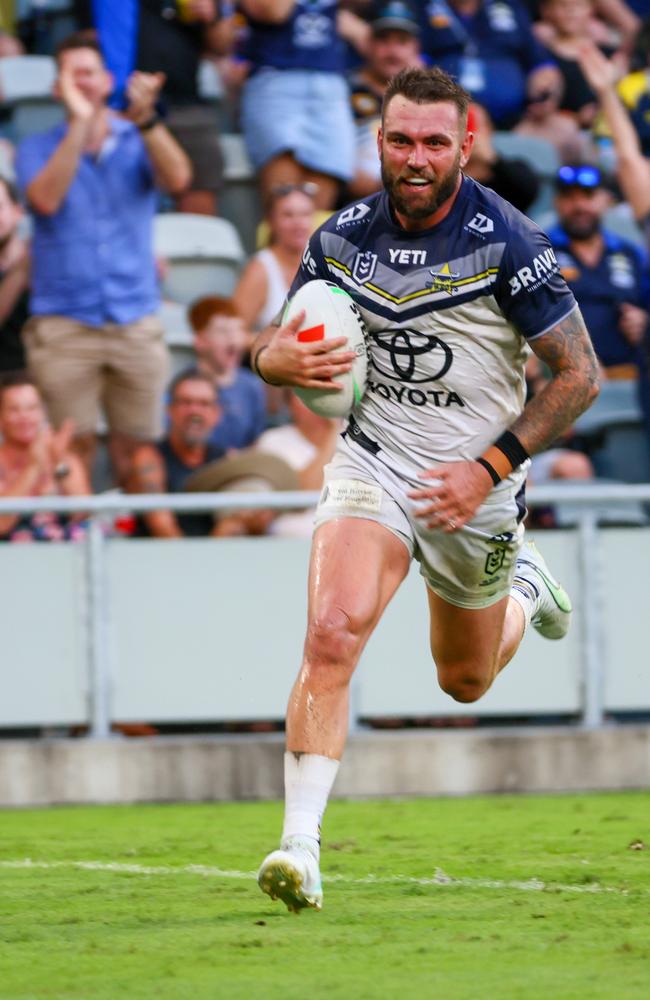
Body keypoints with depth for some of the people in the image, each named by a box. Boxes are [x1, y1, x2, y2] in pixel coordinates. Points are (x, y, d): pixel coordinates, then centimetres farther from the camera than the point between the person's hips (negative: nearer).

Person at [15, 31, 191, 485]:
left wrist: (145, 118, -27)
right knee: (75, 449, -5)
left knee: (135, 451, 1)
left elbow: (177, 179, -11)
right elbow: (45, 199, -13)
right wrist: (79, 122, -16)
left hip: (135, 323, 1)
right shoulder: (38, 149, 8)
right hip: (64, 324, -1)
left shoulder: (138, 143, 10)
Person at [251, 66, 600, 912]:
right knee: (333, 634, -24)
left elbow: (579, 375, -12)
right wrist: (281, 359, -19)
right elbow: (275, 349, 7)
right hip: (374, 461, 1)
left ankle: (525, 587, 51)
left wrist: (490, 468, -19)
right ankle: (301, 843, -25)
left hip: (479, 489, -1)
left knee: (465, 682, 17)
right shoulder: (342, 238, -5)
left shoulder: (508, 243, -17)